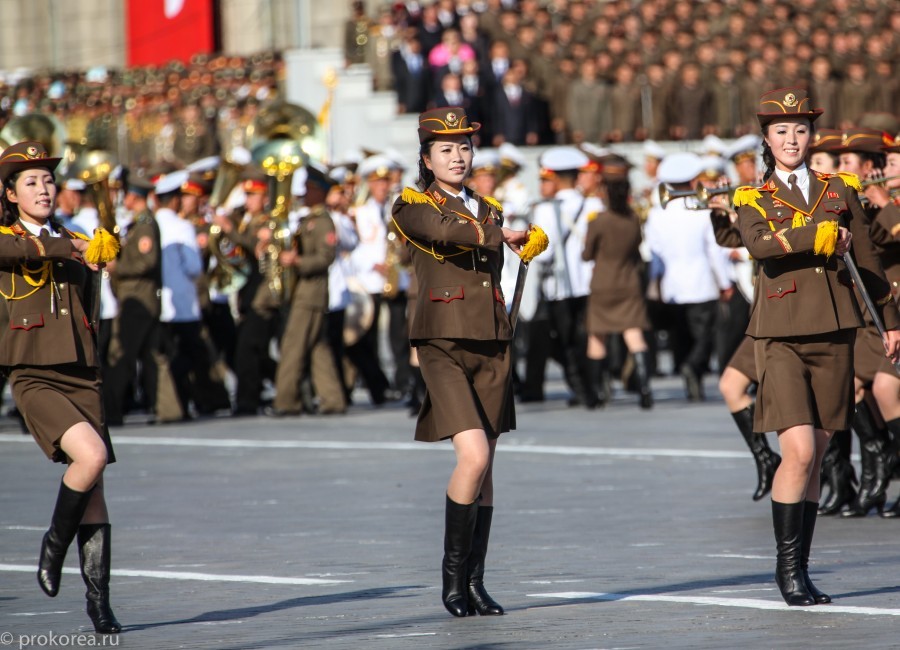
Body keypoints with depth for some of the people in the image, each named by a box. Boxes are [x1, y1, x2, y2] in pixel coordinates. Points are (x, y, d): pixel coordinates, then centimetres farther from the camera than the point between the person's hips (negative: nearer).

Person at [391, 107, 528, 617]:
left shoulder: (489, 210, 16)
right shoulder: (413, 206, -2)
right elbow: (442, 229, -22)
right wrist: (500, 234, -11)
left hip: (491, 346, 6)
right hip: (444, 345, -6)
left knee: (485, 467, 5)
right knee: (474, 456, -18)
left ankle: (475, 582, 10)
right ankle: (453, 572, -4)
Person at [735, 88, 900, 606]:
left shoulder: (840, 191, 12)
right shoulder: (753, 199, 4)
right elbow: (759, 245, -18)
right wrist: (819, 236, -26)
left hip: (834, 335, 3)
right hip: (782, 336, -3)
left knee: (815, 458, 6)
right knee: (798, 452, -15)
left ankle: (801, 570, 13)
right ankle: (787, 563, -3)